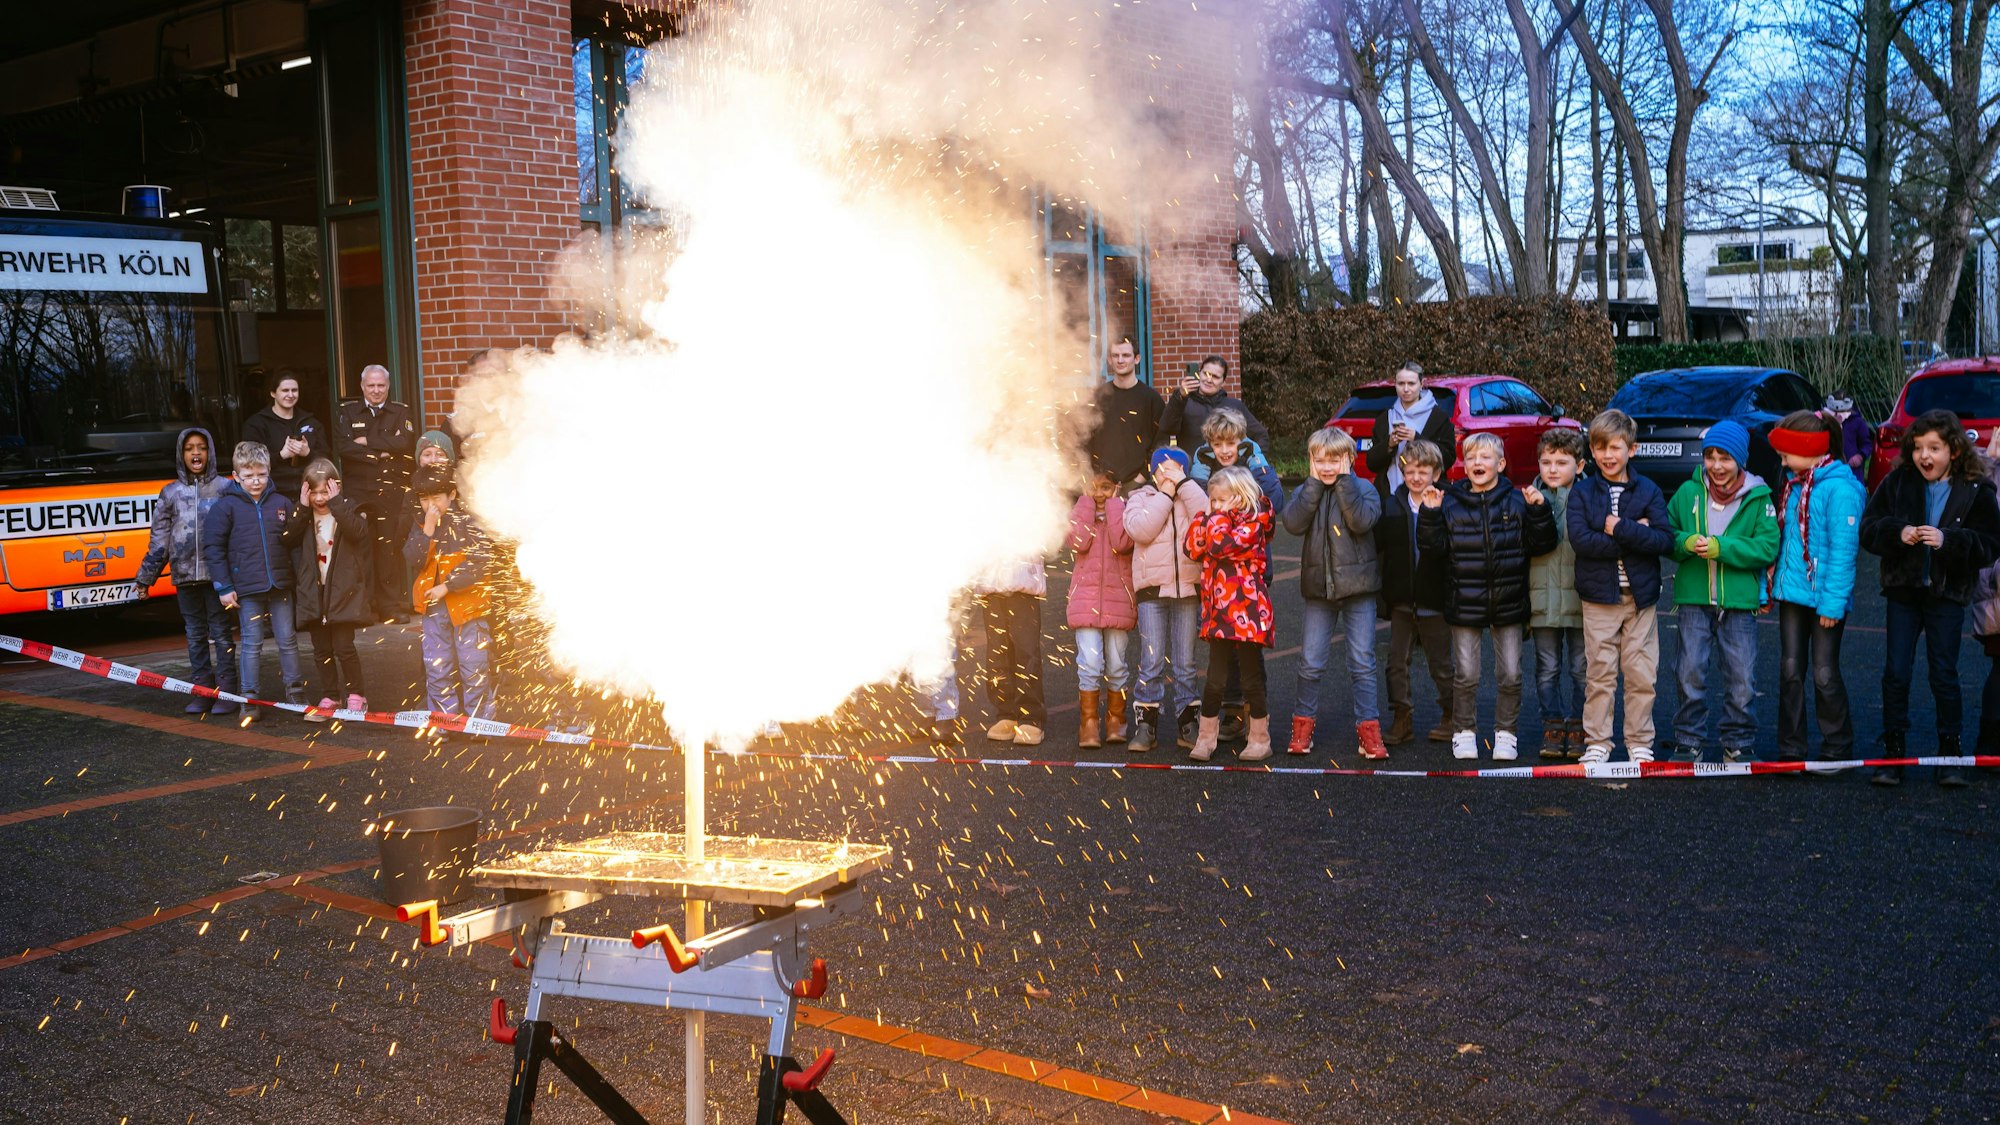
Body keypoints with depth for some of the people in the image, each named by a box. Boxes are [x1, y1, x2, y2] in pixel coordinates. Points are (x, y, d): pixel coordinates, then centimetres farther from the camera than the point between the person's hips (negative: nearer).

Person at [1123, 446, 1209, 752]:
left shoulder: (1191, 496, 10)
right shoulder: (1140, 498, 8)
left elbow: (1208, 516, -12)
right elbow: (1140, 529, -12)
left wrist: (1183, 483, -9)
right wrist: (1165, 495, -7)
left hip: (1188, 587, 1)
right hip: (1151, 589, -1)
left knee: (1185, 664, 7)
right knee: (1151, 662, -2)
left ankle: (1188, 724, 14)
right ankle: (1145, 725, 5)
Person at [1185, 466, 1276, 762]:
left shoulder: (1252, 523, -9)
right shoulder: (1218, 521, 14)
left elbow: (1221, 545, -23)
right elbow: (1193, 549, 3)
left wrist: (1219, 517, -10)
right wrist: (1207, 519, -4)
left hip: (1246, 611, -6)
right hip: (1219, 611, 6)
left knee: (1251, 676, 4)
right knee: (1215, 678, 8)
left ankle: (1260, 740, 15)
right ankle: (1206, 738, 16)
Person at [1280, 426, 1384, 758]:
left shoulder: (1363, 489, -2)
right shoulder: (1305, 492, 6)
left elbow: (1362, 522, -22)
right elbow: (1293, 523, -14)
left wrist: (1343, 481, -17)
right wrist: (1314, 483, -13)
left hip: (1358, 588, -2)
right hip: (1319, 589, 2)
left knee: (1362, 663, 1)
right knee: (1310, 663, 5)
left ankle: (1368, 728, 7)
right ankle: (1303, 724, 19)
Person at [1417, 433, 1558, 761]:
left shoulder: (1517, 501, 0)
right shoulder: (1450, 502, 0)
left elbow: (1540, 545, -2)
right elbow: (1436, 546, -3)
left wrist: (1539, 511, -15)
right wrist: (1430, 514, -16)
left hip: (1508, 602, 0)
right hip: (1465, 603, 0)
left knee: (1510, 674, 7)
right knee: (1465, 674, 5)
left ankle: (1505, 733, 22)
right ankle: (1464, 732, 21)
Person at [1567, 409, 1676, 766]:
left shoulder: (1649, 491, 4)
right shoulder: (1582, 492, 2)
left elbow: (1665, 539, -9)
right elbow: (1580, 539, -13)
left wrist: (1619, 529, -18)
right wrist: (1633, 537, -15)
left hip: (1641, 595, 1)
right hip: (1599, 596, -1)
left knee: (1642, 675, 4)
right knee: (1599, 673, 3)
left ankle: (1640, 744, 14)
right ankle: (1597, 743, 10)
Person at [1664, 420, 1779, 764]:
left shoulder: (1758, 497, 0)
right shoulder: (1688, 492, 6)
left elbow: (1768, 546, -8)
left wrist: (1720, 547, -18)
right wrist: (1687, 542, -14)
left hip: (1739, 600, -1)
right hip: (1693, 598, 1)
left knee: (1742, 678, 2)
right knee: (1690, 673, 1)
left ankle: (1739, 745, 16)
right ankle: (1688, 743, 13)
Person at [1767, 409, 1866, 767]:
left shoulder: (1840, 488, -16)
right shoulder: (1794, 484, 9)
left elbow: (1843, 549, -18)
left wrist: (1833, 601, -20)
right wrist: (1769, 585, 10)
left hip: (1824, 597, -7)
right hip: (1792, 591, 7)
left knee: (1824, 674, 3)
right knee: (1790, 670, 8)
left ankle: (1838, 748, 18)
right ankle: (1790, 749, 15)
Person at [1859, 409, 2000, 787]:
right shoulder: (1897, 482, -2)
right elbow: (1868, 528, -3)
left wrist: (1948, 540, -24)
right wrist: (1897, 532, -21)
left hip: (1947, 594, -2)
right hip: (1904, 590, 2)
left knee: (1944, 674, 5)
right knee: (1896, 672, 4)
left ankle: (1950, 749, 20)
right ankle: (1893, 749, 13)